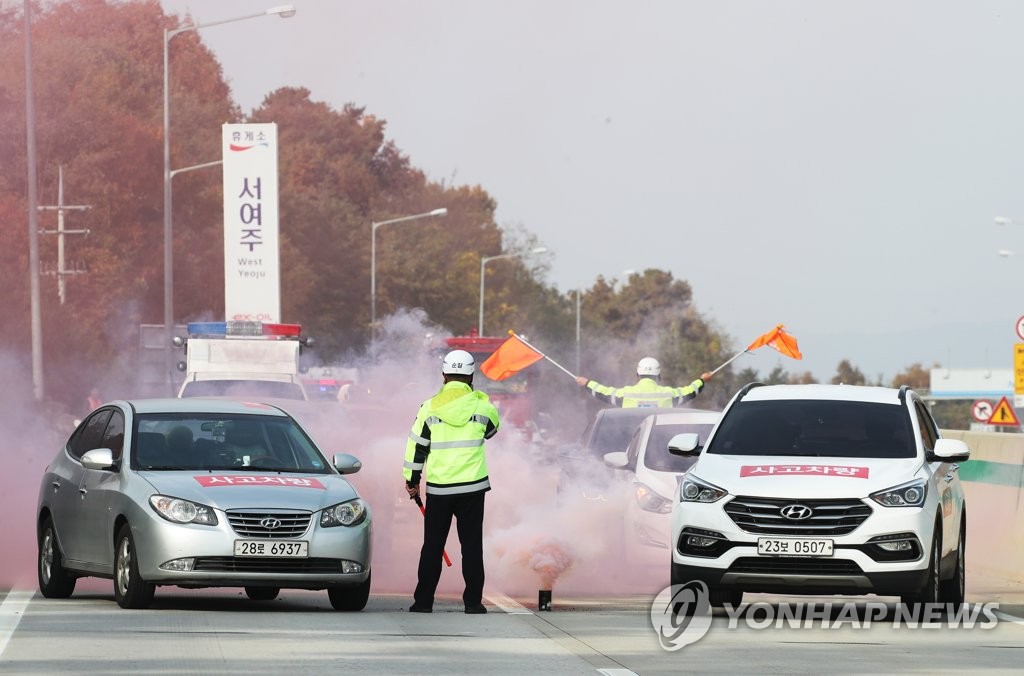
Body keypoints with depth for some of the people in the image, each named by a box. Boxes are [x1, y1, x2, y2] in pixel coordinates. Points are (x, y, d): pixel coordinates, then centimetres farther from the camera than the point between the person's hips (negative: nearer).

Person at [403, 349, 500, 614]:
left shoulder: (430, 408, -4)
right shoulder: (481, 405, -3)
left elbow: (416, 447, 0)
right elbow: (492, 429, 19)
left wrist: (412, 481, 13)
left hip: (438, 488, 0)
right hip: (473, 486, 0)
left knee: (432, 546, 7)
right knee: (472, 545, 5)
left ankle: (423, 600, 7)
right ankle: (473, 601, 3)